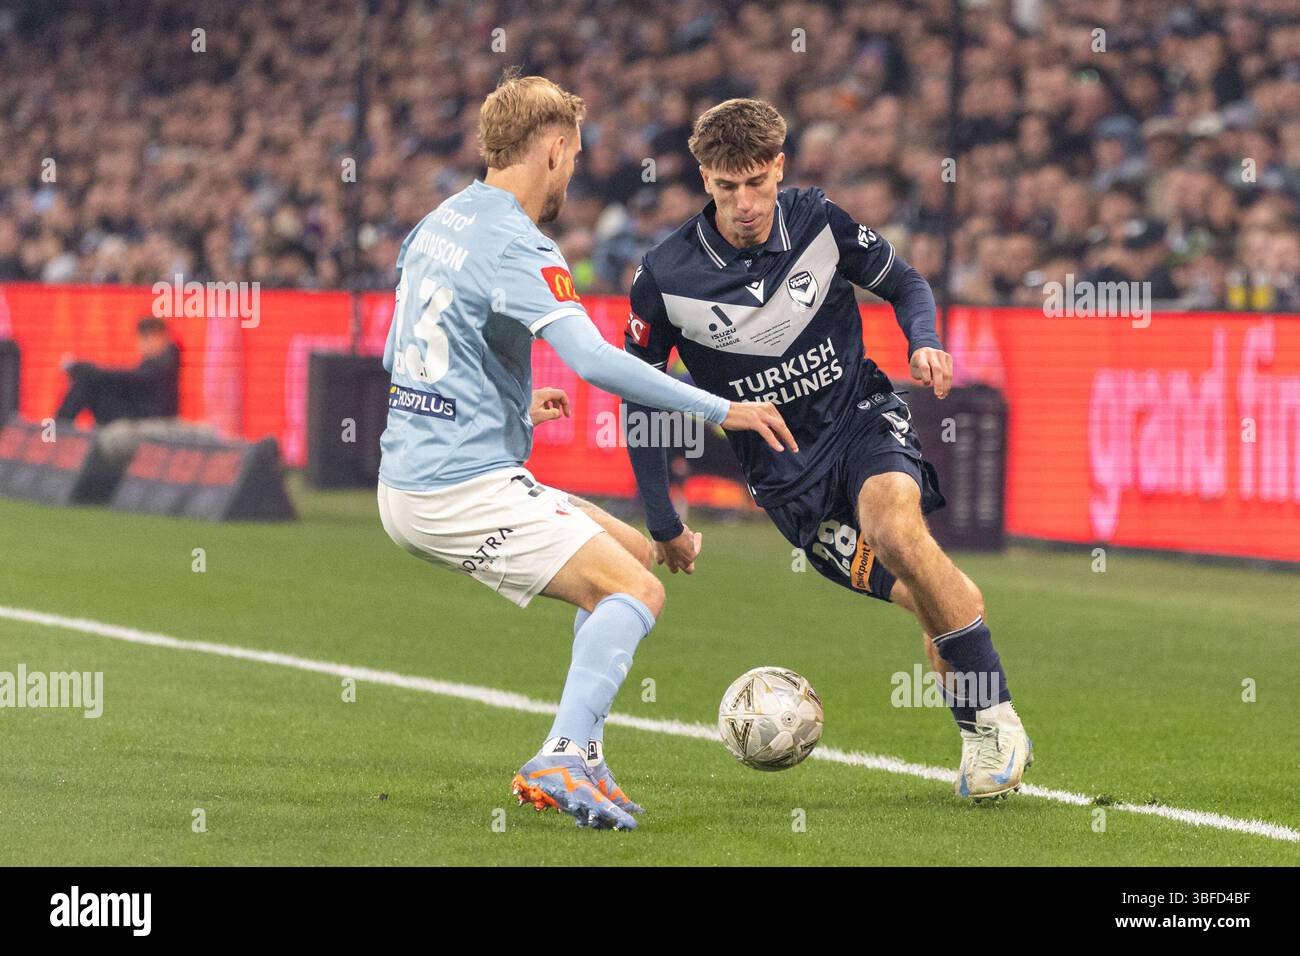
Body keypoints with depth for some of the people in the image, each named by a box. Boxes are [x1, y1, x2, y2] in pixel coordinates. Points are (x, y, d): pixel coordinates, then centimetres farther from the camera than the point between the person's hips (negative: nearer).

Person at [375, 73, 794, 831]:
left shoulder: (439, 224, 14)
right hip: (466, 490, -10)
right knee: (637, 592, -13)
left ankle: (576, 761, 11)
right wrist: (722, 408, -24)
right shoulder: (517, 248, -15)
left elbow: (398, 357, 25)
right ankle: (564, 760, -27)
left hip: (409, 479, 10)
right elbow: (594, 361, -28)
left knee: (634, 552, 18)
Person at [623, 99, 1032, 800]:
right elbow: (638, 396, 2)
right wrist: (663, 526, 4)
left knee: (896, 528, -32)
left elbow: (904, 283, 11)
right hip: (784, 472, 0)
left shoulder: (818, 221, -7)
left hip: (862, 415, 0)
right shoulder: (666, 277, -11)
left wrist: (925, 345, -10)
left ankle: (995, 722, -24)